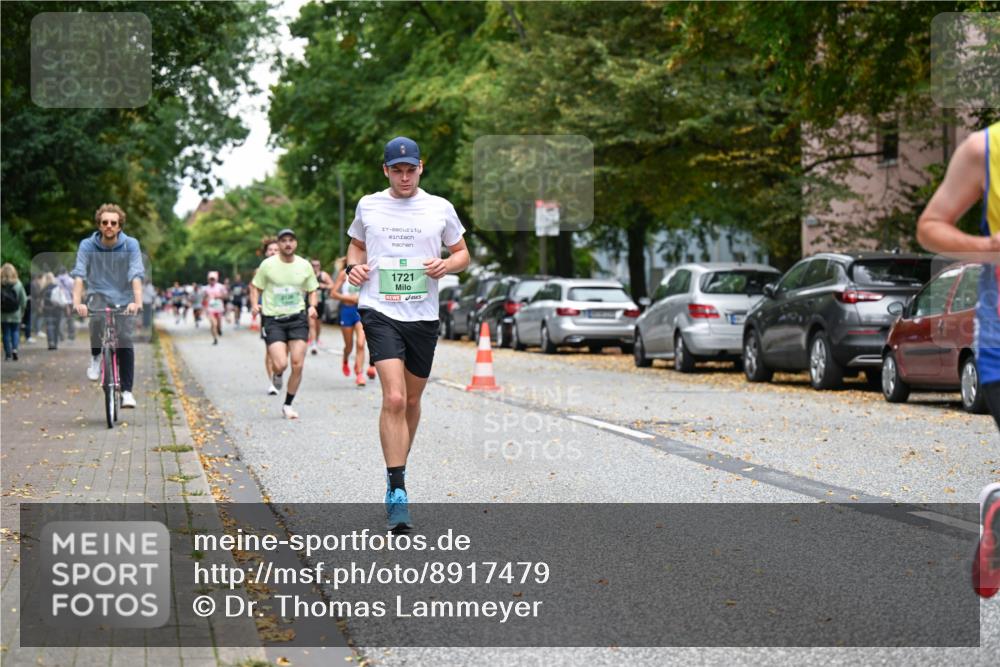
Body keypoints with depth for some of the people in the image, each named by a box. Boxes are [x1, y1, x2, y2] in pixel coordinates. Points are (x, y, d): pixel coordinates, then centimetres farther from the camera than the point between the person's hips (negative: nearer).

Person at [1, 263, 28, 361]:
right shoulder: (18, 284, -7)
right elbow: (24, 299, -2)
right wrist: (22, 311, 11)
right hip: (16, 314, 0)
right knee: (15, 331, 12)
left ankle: (8, 354, 9)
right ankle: (15, 348, -9)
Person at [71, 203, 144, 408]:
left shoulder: (130, 245, -11)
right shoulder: (87, 245, -10)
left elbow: (136, 274, -21)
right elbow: (79, 274, -20)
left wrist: (137, 301, -38)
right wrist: (77, 302, -36)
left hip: (123, 298, 1)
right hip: (99, 295, -1)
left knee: (125, 341, -13)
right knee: (97, 319, -34)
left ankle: (127, 391, -4)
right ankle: (95, 357, -6)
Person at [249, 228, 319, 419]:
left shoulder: (304, 265, 5)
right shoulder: (268, 265, -3)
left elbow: (312, 290, 16)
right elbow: (255, 288, 6)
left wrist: (312, 306, -3)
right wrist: (255, 305, -12)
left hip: (297, 319, 2)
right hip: (273, 320, -2)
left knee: (297, 365, -5)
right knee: (280, 365, -17)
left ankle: (288, 405, 13)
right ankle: (277, 375, 23)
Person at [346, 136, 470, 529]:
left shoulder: (440, 208, 6)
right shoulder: (368, 206, 6)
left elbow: (463, 254, 14)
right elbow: (357, 244, 23)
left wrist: (447, 265, -8)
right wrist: (353, 266, 1)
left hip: (423, 316, 2)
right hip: (379, 311, -2)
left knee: (412, 401, 13)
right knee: (394, 399, -18)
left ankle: (398, 466, 37)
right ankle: (396, 490, -16)